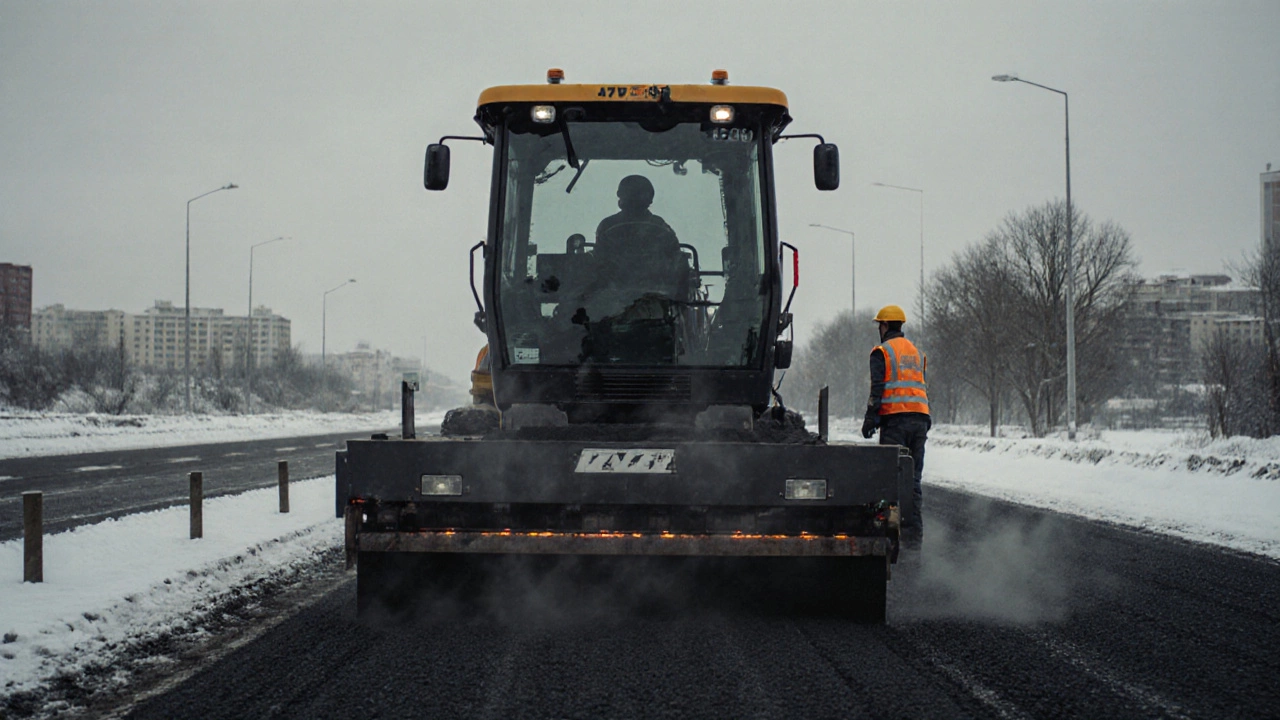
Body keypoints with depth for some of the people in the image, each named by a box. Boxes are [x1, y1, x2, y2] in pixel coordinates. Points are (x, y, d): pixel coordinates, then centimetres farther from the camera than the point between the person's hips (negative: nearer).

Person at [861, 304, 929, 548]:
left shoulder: (882, 352, 0)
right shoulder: (917, 352, 21)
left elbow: (877, 388, -8)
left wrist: (870, 418, -6)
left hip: (894, 418, -6)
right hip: (919, 418, 6)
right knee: (913, 478, 7)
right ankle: (914, 534, 5)